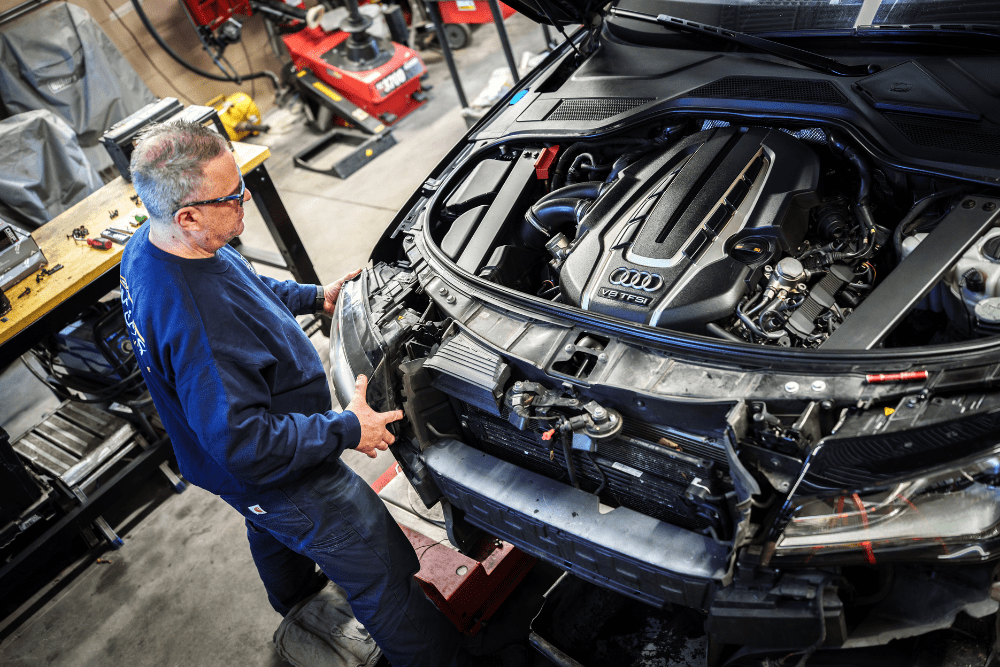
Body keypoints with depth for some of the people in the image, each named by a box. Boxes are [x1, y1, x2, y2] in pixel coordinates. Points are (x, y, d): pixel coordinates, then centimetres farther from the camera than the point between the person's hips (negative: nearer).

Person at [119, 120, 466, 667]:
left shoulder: (148, 245, -11)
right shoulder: (196, 323, -42)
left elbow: (247, 287, 9)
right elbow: (242, 443, -36)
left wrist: (313, 296, 4)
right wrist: (346, 430, -28)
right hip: (283, 480, -10)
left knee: (272, 530, 40)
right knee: (382, 578, 7)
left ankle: (293, 593, 71)